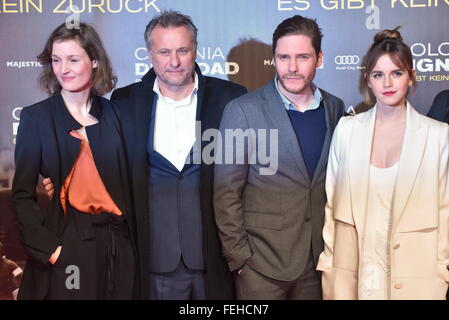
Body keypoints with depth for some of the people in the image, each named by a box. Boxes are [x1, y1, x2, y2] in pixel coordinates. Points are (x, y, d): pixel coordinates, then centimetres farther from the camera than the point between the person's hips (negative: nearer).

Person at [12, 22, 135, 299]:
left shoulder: (114, 113, 5)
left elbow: (126, 181, 8)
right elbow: (22, 195, -3)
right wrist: (48, 248, -12)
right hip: (65, 246, -2)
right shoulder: (36, 117, -1)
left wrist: (133, 237, -1)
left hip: (117, 244, 3)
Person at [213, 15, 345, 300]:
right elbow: (227, 191, -8)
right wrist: (238, 254, -10)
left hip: (320, 255, 4)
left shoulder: (335, 108, 4)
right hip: (262, 258, -4)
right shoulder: (243, 110, -9)